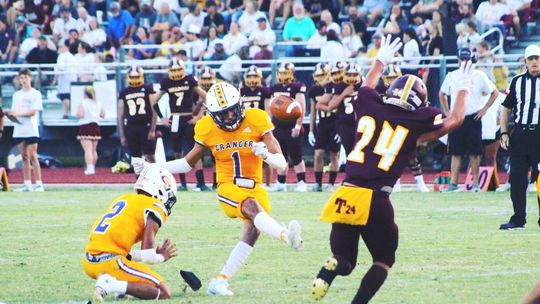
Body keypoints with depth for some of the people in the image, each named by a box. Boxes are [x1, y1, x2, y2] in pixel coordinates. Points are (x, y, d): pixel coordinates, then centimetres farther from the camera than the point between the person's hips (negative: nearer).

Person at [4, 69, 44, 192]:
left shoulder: (35, 94, -1)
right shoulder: (17, 95, 15)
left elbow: (33, 112, -10)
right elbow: (15, 112, 15)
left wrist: (18, 114, -20)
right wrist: (8, 112, -7)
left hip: (31, 130, -5)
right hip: (19, 130, 5)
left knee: (32, 156, -10)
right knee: (24, 157, 5)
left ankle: (39, 184, -9)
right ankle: (27, 185, 7)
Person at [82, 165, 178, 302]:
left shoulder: (123, 199, 22)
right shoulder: (155, 206, -1)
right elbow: (146, 252, -9)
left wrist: (157, 254, 22)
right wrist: (161, 257, 13)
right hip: (110, 263, -8)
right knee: (164, 293, -2)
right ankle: (113, 285, -19)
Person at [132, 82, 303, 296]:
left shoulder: (256, 121, -6)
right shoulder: (207, 129, -1)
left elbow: (281, 164, -7)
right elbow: (188, 163, 16)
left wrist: (266, 155, -30)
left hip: (255, 188, 2)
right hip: (229, 188, -2)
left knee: (253, 230, -19)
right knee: (253, 208, -33)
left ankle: (221, 280, -10)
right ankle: (287, 236, -61)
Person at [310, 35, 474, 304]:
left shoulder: (371, 107, 12)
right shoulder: (417, 121, 3)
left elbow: (368, 88, 38)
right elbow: (455, 120, 21)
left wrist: (381, 60, 54)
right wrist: (464, 87, 37)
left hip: (346, 195, 4)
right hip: (375, 199, -4)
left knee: (343, 260, 18)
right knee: (383, 260, 19)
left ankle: (326, 275, -18)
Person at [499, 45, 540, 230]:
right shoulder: (517, 82, 11)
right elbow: (506, 108, 16)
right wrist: (504, 133, 7)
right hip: (519, 134, 3)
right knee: (516, 178, 3)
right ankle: (518, 220, 10)